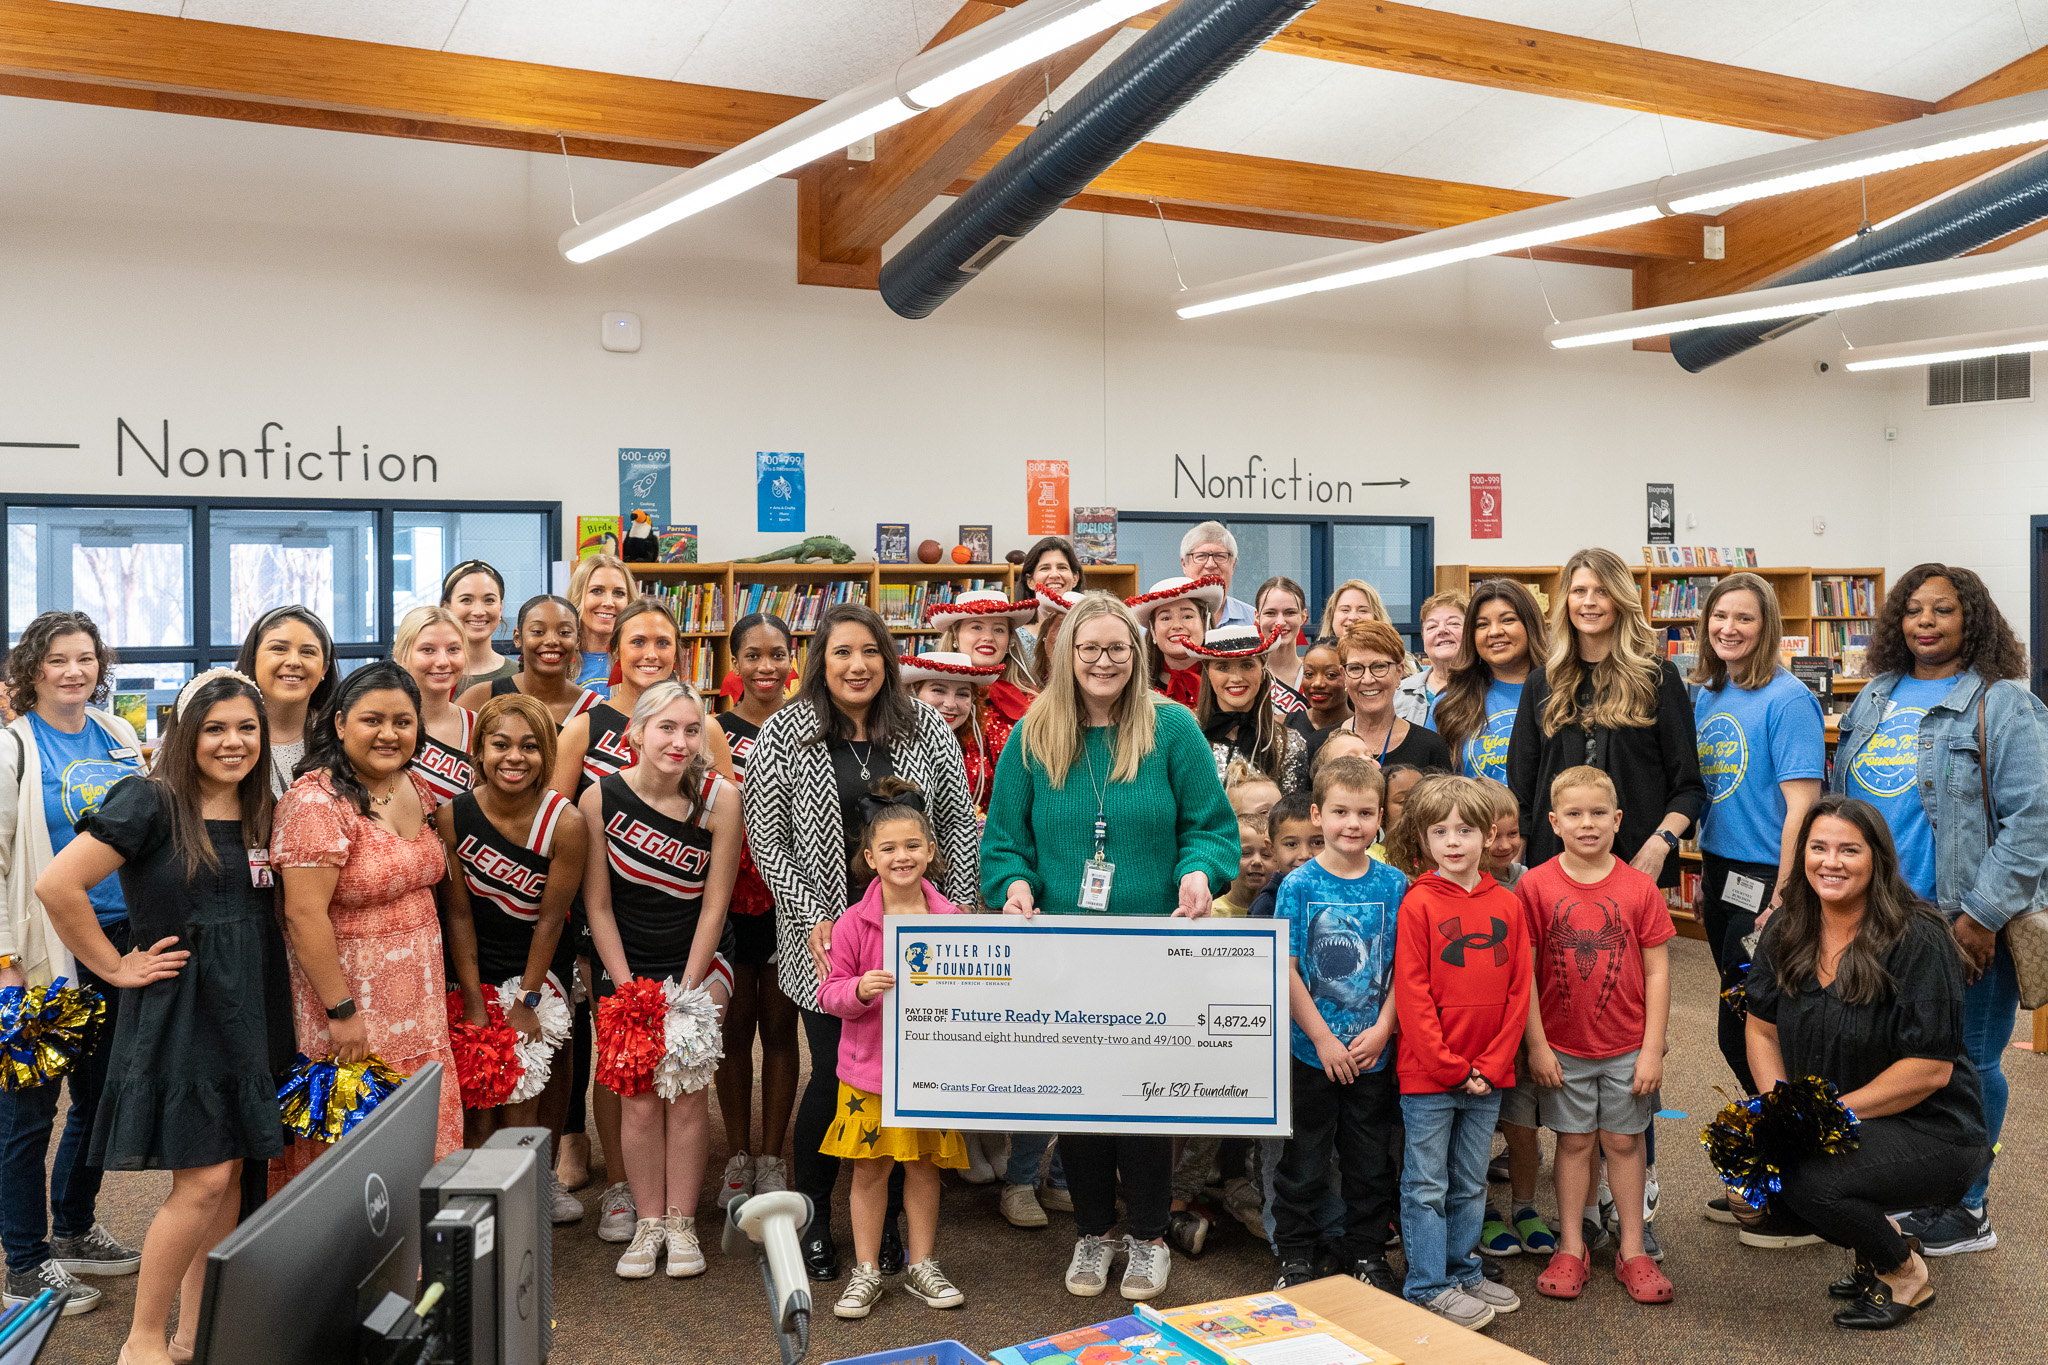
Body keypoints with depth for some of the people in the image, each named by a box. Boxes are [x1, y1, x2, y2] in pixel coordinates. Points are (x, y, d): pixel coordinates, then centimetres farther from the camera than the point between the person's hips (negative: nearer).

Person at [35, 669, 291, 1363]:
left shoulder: (262, 813, 9)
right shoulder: (151, 802, -11)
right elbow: (57, 885, -19)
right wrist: (117, 966, -12)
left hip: (251, 1013, 6)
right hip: (178, 1012, -6)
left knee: (230, 1173, 11)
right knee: (204, 1180, -6)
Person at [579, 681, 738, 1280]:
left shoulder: (719, 798, -14)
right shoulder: (599, 798, -12)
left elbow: (714, 904, -9)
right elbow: (597, 904, -5)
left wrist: (686, 991, -10)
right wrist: (627, 989, -9)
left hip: (700, 960, -1)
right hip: (625, 964, 1)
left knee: (687, 1087, -5)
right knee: (639, 1097, -2)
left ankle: (681, 1223, 9)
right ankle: (648, 1223, 13)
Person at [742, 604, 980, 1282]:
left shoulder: (926, 729, 3)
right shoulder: (786, 732, -2)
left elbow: (959, 825, 7)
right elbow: (767, 838, -3)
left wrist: (956, 912, 0)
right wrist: (813, 917, -11)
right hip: (825, 936, -2)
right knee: (834, 1074, 1)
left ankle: (885, 1215, 25)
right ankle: (812, 1216, 23)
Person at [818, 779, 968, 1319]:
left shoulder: (952, 919, -3)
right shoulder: (855, 922, -7)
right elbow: (830, 992, -3)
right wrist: (860, 989, -22)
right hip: (869, 1067, -1)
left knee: (925, 1166, 12)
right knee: (870, 1169, 7)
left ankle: (921, 1265, 28)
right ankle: (865, 1272, 22)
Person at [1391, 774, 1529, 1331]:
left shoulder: (1508, 906, 4)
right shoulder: (1418, 904, -9)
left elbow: (1519, 991, 4)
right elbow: (1411, 994, -11)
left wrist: (1491, 1065, -5)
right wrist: (1450, 1067, -13)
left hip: (1487, 1076, 4)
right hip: (1427, 1075, -4)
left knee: (1470, 1184, 17)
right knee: (1426, 1185, 5)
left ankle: (1464, 1270, 30)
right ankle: (1429, 1285, 14)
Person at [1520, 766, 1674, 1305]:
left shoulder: (1639, 886, -6)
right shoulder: (1535, 885, -8)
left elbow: (1657, 970, -3)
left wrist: (1653, 1048, -5)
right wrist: (1536, 1044, -7)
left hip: (1627, 1046, 1)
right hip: (1562, 1046, 0)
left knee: (1625, 1140, 10)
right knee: (1574, 1140, 10)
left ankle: (1633, 1250, 22)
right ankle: (1572, 1248, 22)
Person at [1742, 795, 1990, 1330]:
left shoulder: (1918, 940, -18)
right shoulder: (1787, 930, 1)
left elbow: (1930, 1069, -20)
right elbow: (1762, 1028, 6)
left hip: (1931, 1130, -7)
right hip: (1828, 1123, 7)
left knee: (1809, 1179, -29)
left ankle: (1905, 1273, 4)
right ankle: (1877, 1243, 12)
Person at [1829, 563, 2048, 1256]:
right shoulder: (1876, 698, 12)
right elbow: (1841, 799, 19)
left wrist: (1983, 918, -17)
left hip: (1962, 925, -6)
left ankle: (1964, 1210, 20)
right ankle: (1893, 1188, 29)